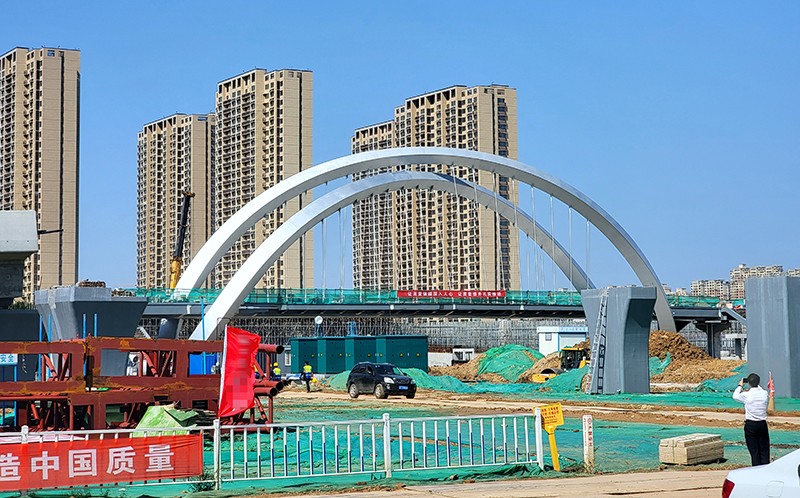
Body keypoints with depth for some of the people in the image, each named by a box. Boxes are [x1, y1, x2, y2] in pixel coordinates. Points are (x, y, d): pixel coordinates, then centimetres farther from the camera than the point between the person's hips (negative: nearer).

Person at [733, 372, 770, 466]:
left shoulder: (746, 395, -14)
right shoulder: (765, 394, -5)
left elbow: (735, 396, 6)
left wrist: (740, 386, 19)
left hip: (750, 425, -3)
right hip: (762, 424, 3)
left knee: (754, 451, 3)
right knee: (764, 451, 9)